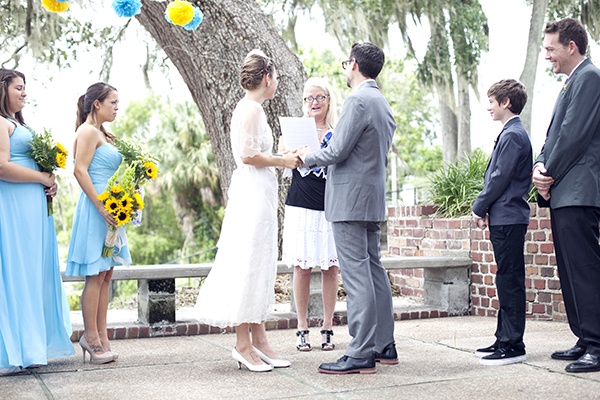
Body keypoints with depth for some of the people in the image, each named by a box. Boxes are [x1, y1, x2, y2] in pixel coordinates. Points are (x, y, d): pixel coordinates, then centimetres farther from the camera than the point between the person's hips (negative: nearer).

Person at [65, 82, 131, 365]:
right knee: (95, 276, -6)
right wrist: (101, 207, -21)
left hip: (109, 208, 10)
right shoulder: (88, 131, -8)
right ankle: (92, 337, 1)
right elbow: (80, 171, -17)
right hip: (95, 207, -10)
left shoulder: (102, 134, 20)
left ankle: (101, 336, 12)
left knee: (105, 275, 8)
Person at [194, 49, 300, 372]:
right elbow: (249, 155, -18)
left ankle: (258, 340, 15)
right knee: (249, 265, -6)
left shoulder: (249, 108, 19)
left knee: (260, 268, 10)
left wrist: (281, 157, 17)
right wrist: (282, 161, -7)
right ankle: (243, 343, -1)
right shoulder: (252, 108, -11)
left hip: (257, 193, 10)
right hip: (253, 192, -10)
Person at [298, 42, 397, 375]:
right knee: (373, 270, 13)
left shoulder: (358, 100, -14)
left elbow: (337, 152, -18)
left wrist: (308, 158, 1)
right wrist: (320, 157, 22)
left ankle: (361, 355, -5)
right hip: (372, 198, 10)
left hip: (350, 199, -10)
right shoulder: (383, 104, 17)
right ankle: (384, 346, 20)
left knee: (356, 275, -8)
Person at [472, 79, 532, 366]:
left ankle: (513, 345, -3)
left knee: (510, 281, -7)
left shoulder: (512, 135, -13)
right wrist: (486, 209, 13)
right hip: (506, 217, 10)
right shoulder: (514, 133, 18)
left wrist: (479, 208, -7)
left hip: (508, 218, -10)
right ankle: (505, 339, 20)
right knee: (507, 280, 13)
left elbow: (500, 178, -17)